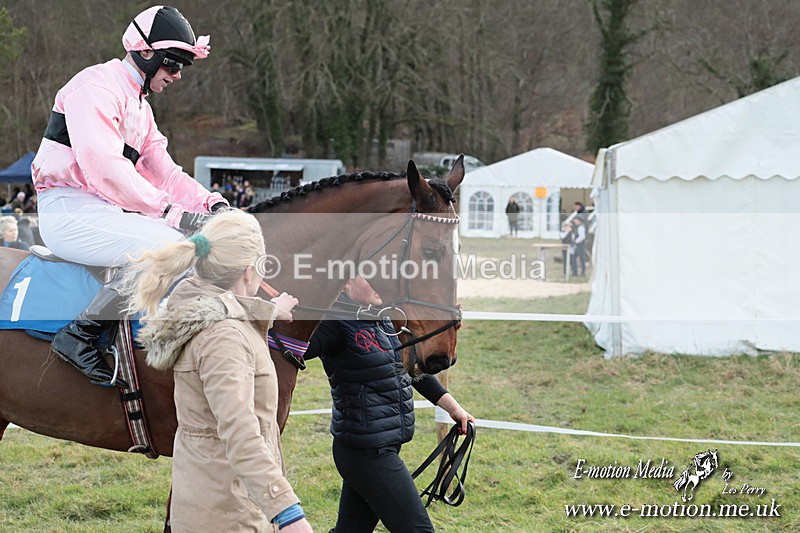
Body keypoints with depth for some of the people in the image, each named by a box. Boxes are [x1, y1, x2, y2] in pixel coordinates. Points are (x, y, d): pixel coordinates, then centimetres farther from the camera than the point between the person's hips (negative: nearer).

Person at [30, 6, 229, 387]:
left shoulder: (140, 107, 22)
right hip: (69, 211, -10)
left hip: (106, 211, 10)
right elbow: (105, 169, -23)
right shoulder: (96, 87, -11)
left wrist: (211, 204, -2)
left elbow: (164, 171, 17)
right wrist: (171, 212, -27)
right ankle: (81, 336, -24)